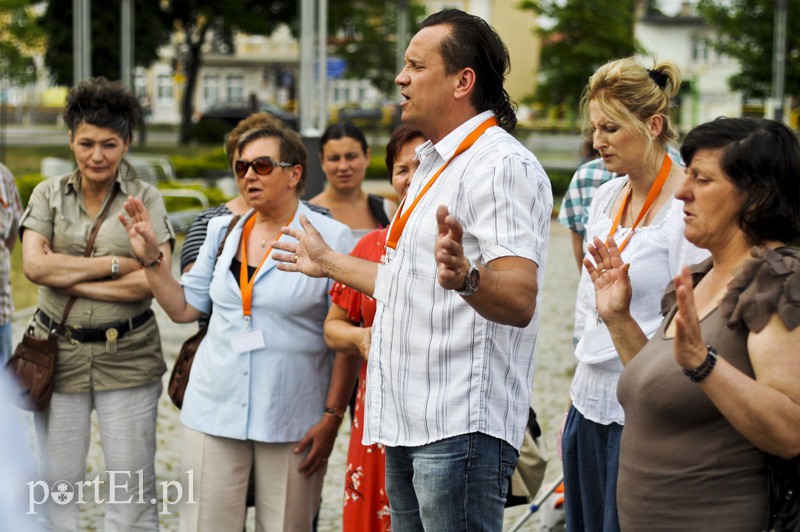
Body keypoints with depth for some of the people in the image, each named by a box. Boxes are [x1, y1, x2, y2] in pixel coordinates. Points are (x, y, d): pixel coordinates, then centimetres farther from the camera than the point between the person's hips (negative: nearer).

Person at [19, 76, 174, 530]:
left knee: (133, 486, 4)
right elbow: (34, 265, -10)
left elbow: (150, 281, -13)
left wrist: (68, 277, -13)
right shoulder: (49, 195, 4)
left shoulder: (146, 200, -1)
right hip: (59, 354, 2)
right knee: (57, 482, 10)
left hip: (127, 357, -2)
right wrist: (114, 264, -13)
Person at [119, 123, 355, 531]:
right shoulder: (222, 231, 9)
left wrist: (331, 419, -10)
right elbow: (183, 308, 13)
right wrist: (150, 257, 0)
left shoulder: (330, 238, -5)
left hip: (291, 421, -3)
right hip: (215, 407, 4)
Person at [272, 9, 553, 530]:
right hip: (407, 425, 10)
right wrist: (330, 264, 38)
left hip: (460, 428, -10)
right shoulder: (434, 165, 19)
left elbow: (519, 301, -25)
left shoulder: (502, 165, -14)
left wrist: (464, 278, -46)